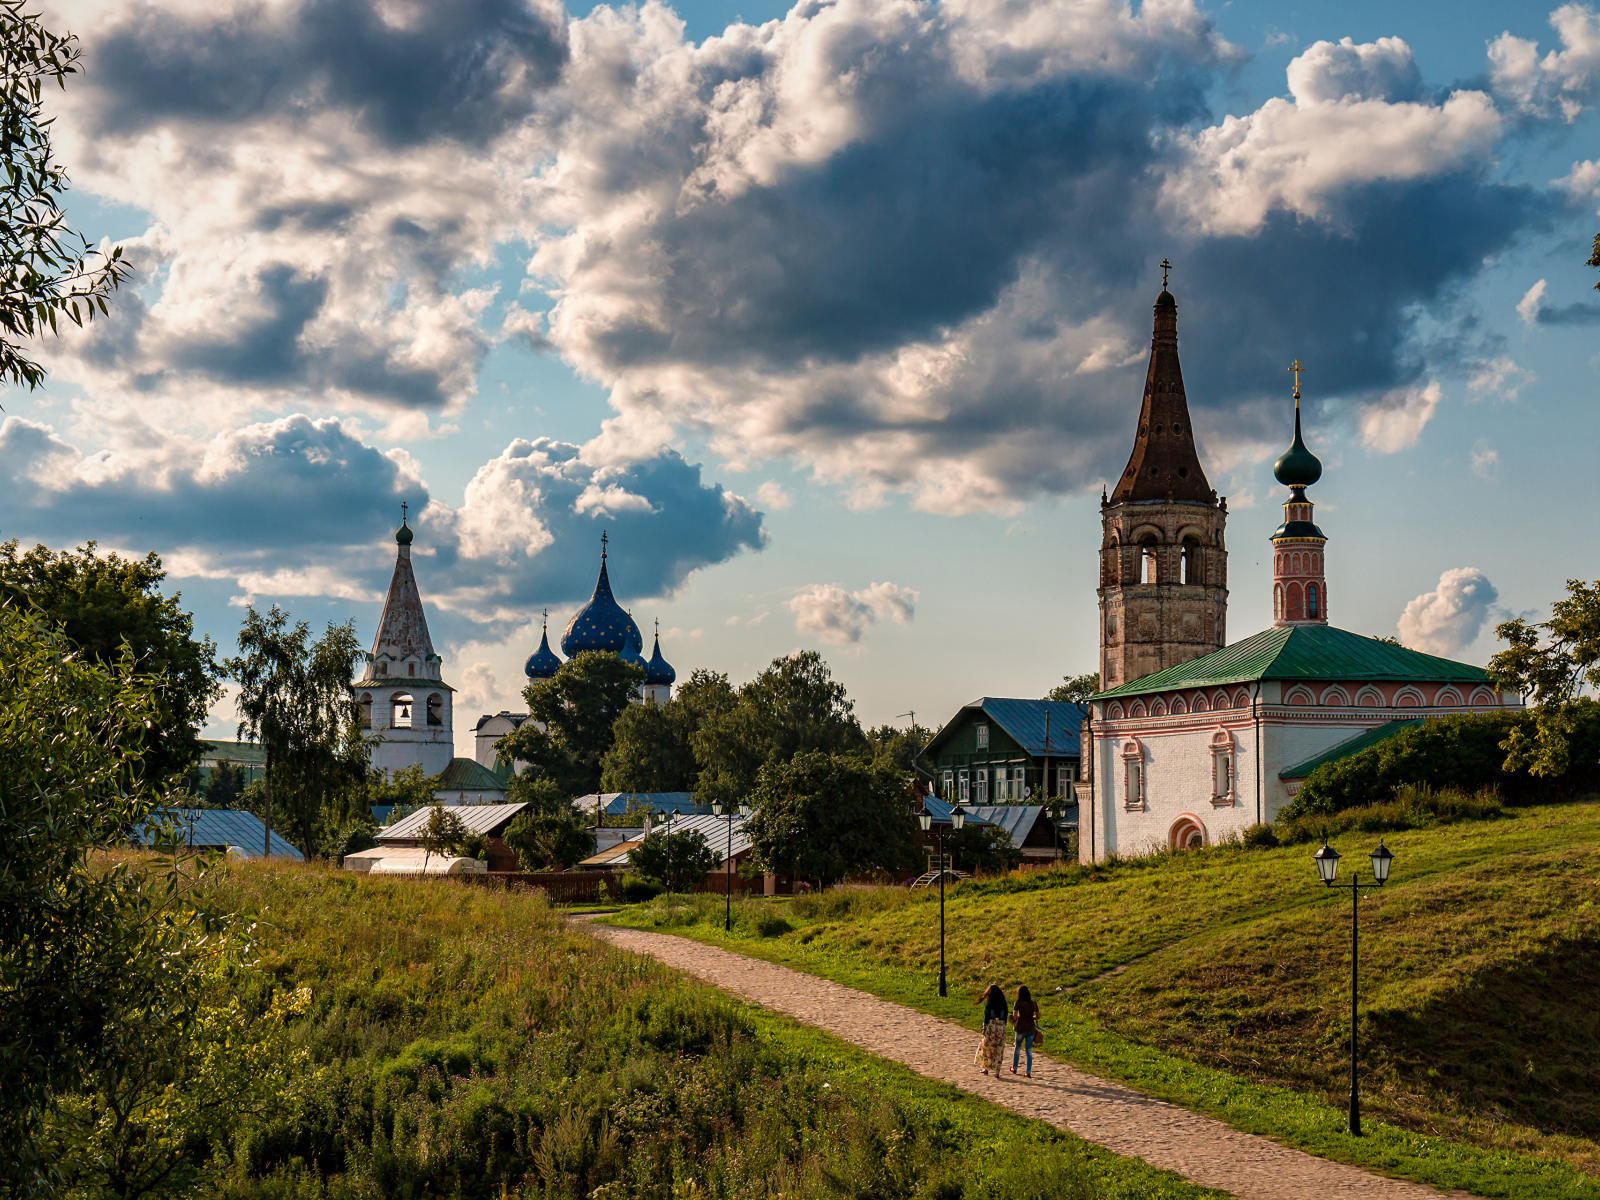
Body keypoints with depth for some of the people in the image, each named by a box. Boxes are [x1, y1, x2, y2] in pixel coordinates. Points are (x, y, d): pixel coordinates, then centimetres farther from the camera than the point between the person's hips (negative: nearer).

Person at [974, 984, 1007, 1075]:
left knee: (987, 1047, 12)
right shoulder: (1003, 1001, 6)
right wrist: (1003, 1026, 15)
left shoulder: (988, 1001, -2)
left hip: (991, 1024, -3)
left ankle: (986, 1068, 15)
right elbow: (1005, 1015, 8)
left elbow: (986, 1015, -5)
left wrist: (984, 1028, -2)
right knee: (998, 1050, 6)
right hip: (1001, 1026, 3)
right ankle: (997, 1071, 3)